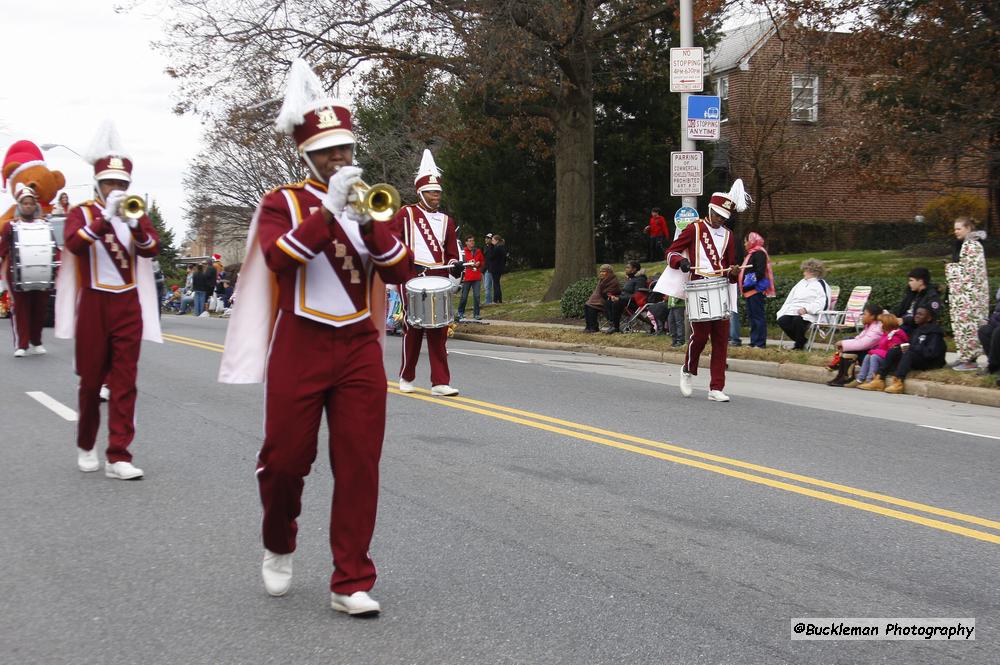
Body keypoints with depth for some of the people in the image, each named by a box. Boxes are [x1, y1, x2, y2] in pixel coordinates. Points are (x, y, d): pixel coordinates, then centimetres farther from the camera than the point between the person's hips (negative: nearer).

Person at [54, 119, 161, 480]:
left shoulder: (134, 213, 10)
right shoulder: (82, 213, 2)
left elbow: (152, 249, -7)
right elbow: (74, 243, -20)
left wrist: (134, 222, -23)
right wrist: (106, 216, -27)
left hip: (129, 305, 2)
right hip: (94, 304, -2)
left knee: (125, 382, -3)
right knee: (91, 380, 7)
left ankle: (118, 456, -5)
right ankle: (85, 447, 25)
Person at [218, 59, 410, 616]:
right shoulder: (283, 202, 0)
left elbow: (401, 271, 1)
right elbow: (279, 258, -20)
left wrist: (368, 222, -14)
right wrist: (329, 208, -23)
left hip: (359, 346, 3)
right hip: (300, 347, -3)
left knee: (359, 465, -1)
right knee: (285, 459, 4)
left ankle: (352, 581, 5)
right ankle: (279, 547, 33)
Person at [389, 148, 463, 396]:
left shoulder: (446, 221, 18)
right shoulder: (406, 213, 6)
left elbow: (451, 252, 18)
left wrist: (454, 265, -3)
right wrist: (411, 260, -15)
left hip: (439, 279, 3)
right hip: (413, 277, -3)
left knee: (439, 331, -1)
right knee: (413, 327, 1)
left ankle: (440, 382, -2)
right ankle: (406, 378, 16)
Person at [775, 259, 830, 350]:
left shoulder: (821, 285, 4)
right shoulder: (801, 283, 27)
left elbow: (821, 303, -11)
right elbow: (790, 300, 23)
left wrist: (806, 309, -23)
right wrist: (782, 312, 7)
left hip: (809, 314, -7)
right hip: (793, 311, 7)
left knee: (798, 320, -38)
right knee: (782, 321, -22)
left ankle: (799, 345, -15)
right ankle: (802, 341, -5)